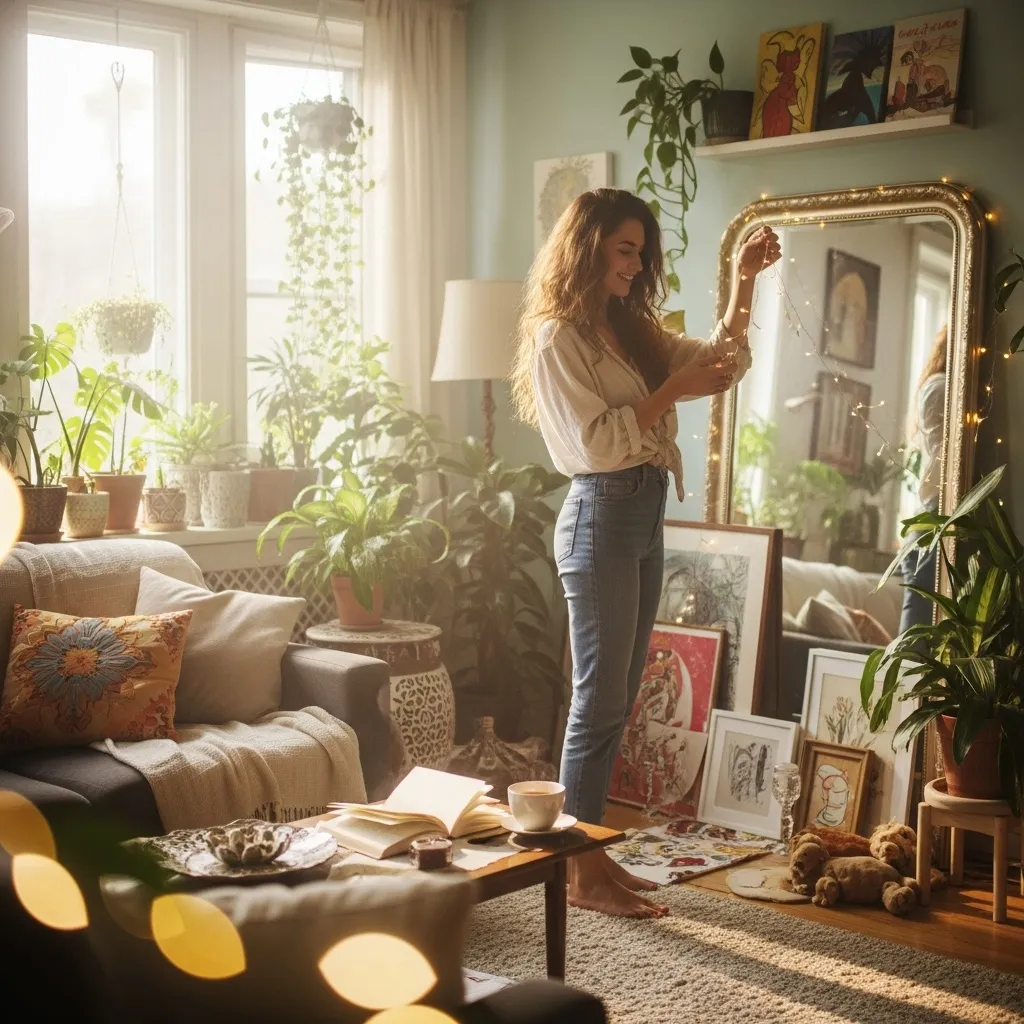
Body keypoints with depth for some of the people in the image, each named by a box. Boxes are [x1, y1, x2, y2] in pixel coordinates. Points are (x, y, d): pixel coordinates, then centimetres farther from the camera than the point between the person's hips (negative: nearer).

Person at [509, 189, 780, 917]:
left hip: (645, 517, 9)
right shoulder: (557, 338, -9)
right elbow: (597, 442, -17)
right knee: (599, 701, -5)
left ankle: (592, 854, 20)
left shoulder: (633, 332, 15)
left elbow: (725, 363, 18)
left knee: (616, 700, 11)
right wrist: (673, 389, -15)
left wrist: (745, 281, 9)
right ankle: (581, 874, 3)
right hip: (601, 518, -9)